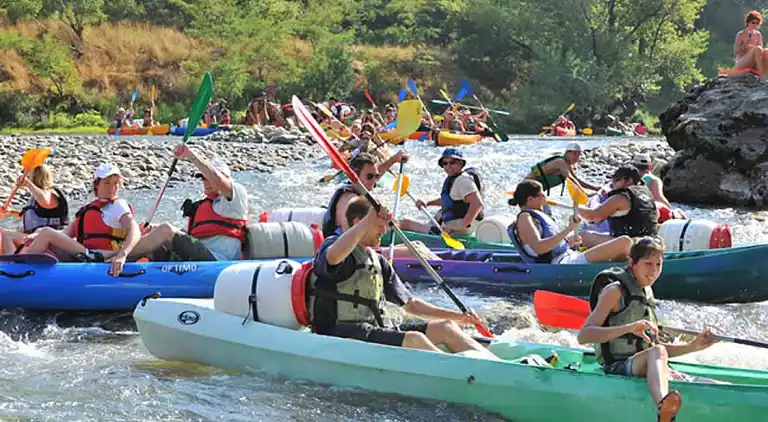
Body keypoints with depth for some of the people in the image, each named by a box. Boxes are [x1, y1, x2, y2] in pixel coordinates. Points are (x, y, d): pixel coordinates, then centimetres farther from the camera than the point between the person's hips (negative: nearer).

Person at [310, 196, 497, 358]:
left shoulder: (377, 261, 21)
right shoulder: (332, 245, -4)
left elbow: (409, 303, 24)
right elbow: (334, 256, -33)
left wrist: (457, 316, 14)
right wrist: (368, 219, -27)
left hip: (374, 329, 9)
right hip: (339, 335, -9)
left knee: (445, 327, -3)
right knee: (414, 339, -29)